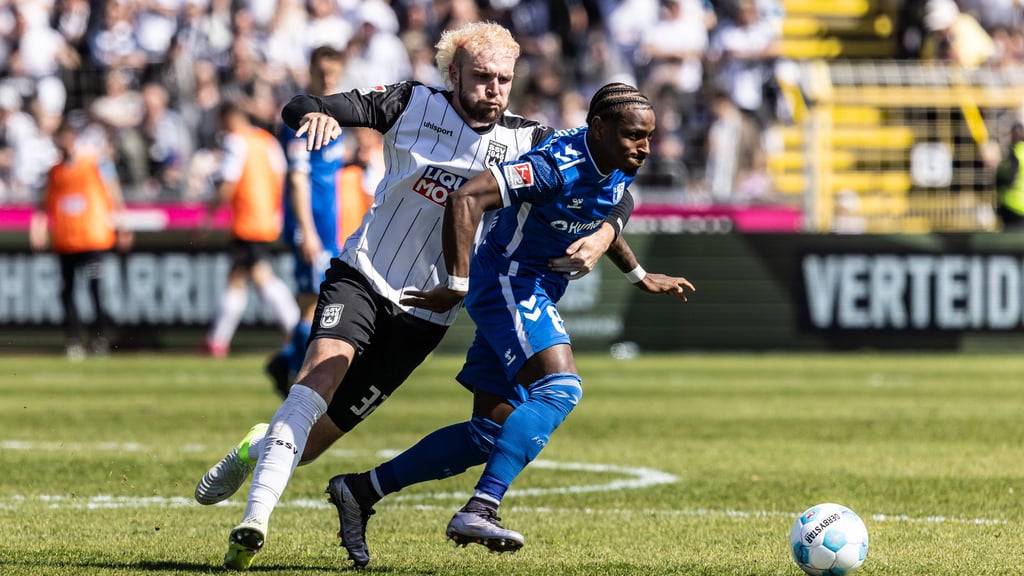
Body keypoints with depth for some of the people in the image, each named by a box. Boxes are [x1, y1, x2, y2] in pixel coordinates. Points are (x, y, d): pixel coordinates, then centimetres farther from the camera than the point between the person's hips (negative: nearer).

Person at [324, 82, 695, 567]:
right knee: (560, 388, -29)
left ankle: (361, 491, 16)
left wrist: (639, 277, 33)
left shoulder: (618, 170, 2)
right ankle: (479, 510, -35)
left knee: (489, 432, 7)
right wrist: (457, 286, -32)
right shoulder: (557, 165, -25)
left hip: (533, 295, 9)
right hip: (507, 283, -9)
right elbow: (465, 199, -32)